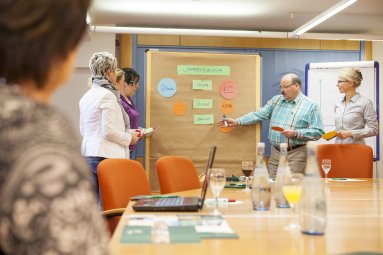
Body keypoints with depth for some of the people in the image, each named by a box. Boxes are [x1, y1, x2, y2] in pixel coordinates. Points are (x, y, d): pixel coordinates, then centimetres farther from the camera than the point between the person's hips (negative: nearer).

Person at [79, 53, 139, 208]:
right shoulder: (107, 95, -12)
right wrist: (129, 138, -2)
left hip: (88, 154, 9)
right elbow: (108, 130, -18)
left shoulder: (86, 96, 14)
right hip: (106, 155, -8)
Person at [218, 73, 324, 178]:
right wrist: (237, 122, -2)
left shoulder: (311, 106, -2)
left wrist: (296, 133, -18)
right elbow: (259, 114, 8)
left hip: (296, 154, -4)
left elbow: (318, 132, -6)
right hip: (275, 153, 5)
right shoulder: (276, 100, 12)